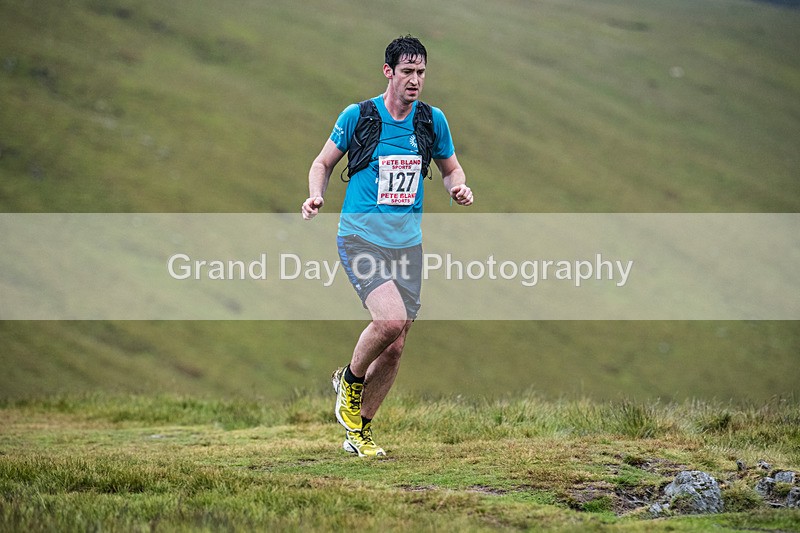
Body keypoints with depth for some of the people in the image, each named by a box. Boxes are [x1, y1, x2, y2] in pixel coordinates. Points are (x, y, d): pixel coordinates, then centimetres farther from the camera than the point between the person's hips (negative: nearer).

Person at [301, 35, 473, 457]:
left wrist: (458, 187, -4)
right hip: (360, 236, -4)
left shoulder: (432, 121, 5)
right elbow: (324, 162, 7)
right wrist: (316, 195, -13)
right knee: (390, 319, -26)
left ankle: (358, 431, 22)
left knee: (395, 348, 4)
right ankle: (349, 380, 4)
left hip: (407, 243, 4)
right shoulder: (357, 116, -5)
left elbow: (450, 169, 18)